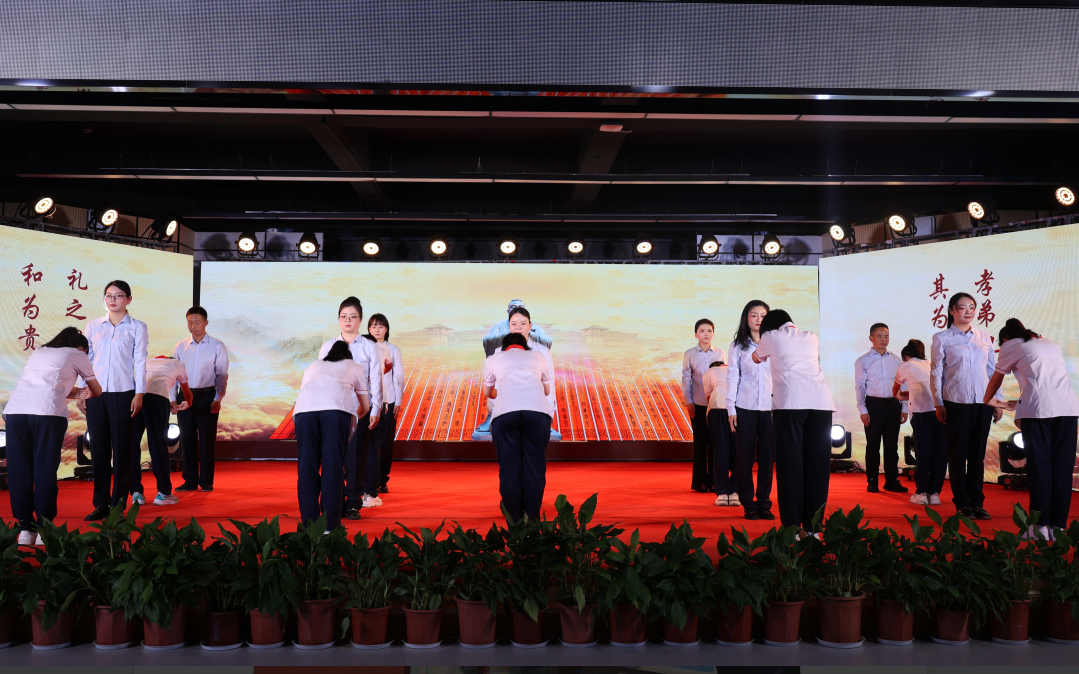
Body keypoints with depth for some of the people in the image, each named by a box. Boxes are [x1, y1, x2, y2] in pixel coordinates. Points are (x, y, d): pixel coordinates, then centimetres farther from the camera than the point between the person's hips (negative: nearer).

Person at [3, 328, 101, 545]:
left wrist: (76, 393, 34)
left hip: (15, 408, 4)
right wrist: (86, 393, 52)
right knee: (45, 468, 1)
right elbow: (97, 391, 32)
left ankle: (25, 529, 11)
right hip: (48, 411, -4)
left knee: (18, 469, 8)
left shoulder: (38, 353, 34)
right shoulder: (77, 355, 22)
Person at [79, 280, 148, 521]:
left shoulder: (137, 327, 4)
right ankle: (101, 503, 12)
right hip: (96, 393, 3)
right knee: (98, 448, 4)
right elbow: (85, 358, 13)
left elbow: (140, 361, 1)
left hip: (123, 393, -3)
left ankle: (119, 503, 8)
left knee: (121, 448, 0)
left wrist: (139, 394, -5)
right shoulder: (93, 326, 11)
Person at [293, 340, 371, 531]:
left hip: (304, 408, 2)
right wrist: (354, 418, 60)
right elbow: (365, 407, 39)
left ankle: (308, 524, 7)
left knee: (307, 468, 6)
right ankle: (330, 526, -1)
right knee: (332, 467, 0)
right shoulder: (355, 367, 34)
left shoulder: (313, 366, 40)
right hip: (337, 408, -2)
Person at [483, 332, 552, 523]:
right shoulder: (537, 356, 32)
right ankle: (532, 518, 4)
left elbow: (488, 393, 42)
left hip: (505, 413, 0)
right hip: (538, 412, 1)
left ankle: (513, 518, 8)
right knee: (535, 466, 5)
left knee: (509, 467, 6)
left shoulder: (493, 359, 30)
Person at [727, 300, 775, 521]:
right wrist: (731, 409, -2)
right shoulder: (737, 347, 4)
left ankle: (764, 503, 13)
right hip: (745, 409, -1)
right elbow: (732, 377, 3)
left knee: (767, 457, 2)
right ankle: (749, 505, 11)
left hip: (769, 408, 1)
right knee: (745, 457, 1)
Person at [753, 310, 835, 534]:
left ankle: (792, 528, -2)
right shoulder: (812, 338, 28)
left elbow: (757, 358, 38)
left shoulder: (770, 336, 18)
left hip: (791, 402, -3)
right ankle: (812, 528, 8)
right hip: (821, 400, 3)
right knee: (817, 465, 6)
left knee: (791, 464, -1)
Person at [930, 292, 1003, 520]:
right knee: (958, 454, 1)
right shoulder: (942, 338, 1)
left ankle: (976, 503, 15)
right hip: (956, 403, -3)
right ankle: (962, 504, 10)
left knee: (978, 454, 7)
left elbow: (992, 370, 14)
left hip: (983, 402, 3)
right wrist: (939, 404, -4)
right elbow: (936, 372, 1)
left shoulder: (984, 338, 12)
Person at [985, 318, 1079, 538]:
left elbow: (996, 379, 28)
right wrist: (1018, 405, 44)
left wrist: (988, 401, 45)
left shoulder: (1010, 345, 17)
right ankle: (1058, 525, 8)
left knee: (1040, 465, 0)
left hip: (1039, 407, -4)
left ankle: (1040, 526, 2)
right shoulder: (1050, 344, 31)